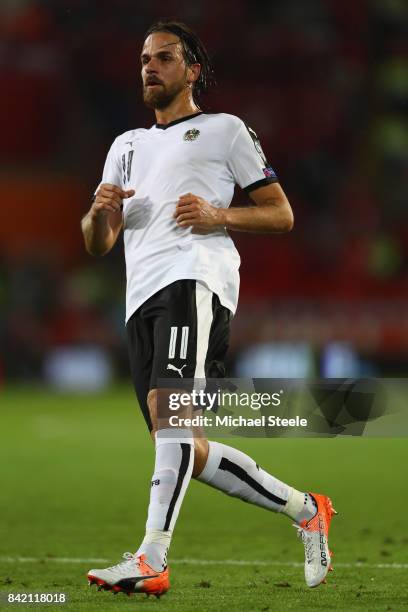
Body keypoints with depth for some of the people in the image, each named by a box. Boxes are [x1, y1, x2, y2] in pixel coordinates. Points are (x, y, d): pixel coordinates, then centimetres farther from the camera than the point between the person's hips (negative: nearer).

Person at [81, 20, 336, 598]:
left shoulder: (224, 130, 13)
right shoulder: (126, 145, 30)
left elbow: (281, 214, 10)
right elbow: (97, 244, 26)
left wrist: (219, 215, -8)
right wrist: (99, 211, 2)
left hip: (195, 275, -7)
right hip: (142, 295, 7)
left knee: (167, 405, -29)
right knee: (189, 452, 0)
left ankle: (151, 560, -38)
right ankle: (305, 510, 17)